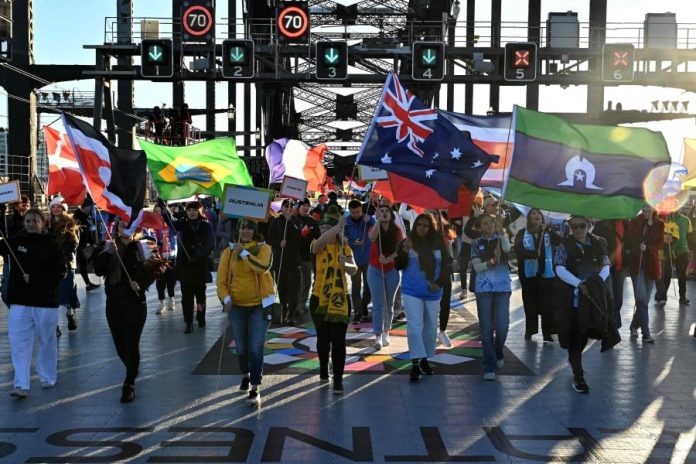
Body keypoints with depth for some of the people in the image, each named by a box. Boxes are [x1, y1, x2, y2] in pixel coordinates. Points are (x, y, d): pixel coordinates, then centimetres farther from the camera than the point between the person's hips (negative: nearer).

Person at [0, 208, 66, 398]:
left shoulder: (51, 244, -4)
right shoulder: (15, 241, 5)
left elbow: (61, 272, -8)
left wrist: (35, 279, -16)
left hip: (46, 302, -2)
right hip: (19, 301, 2)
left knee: (47, 341, 11)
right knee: (19, 343, -4)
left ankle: (48, 377, 28)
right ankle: (21, 385, -3)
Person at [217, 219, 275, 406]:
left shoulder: (264, 248, -5)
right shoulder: (229, 251, 1)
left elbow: (263, 267, -25)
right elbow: (221, 278, 0)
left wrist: (244, 252, -24)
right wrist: (226, 298, -13)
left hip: (260, 305, -3)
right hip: (237, 306, 3)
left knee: (256, 347, -9)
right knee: (241, 347, 15)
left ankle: (255, 389, -3)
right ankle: (245, 376, 42)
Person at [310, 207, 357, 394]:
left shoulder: (345, 248, 1)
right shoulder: (318, 246, -3)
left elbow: (354, 270, -13)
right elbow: (323, 240, -29)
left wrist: (345, 264, -34)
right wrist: (339, 225, -30)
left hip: (340, 299, 0)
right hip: (319, 299, 0)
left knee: (338, 340, -5)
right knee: (323, 338, 14)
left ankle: (338, 379, 0)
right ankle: (323, 368, 38)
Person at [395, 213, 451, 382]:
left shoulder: (439, 244, 2)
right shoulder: (406, 243, -1)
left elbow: (446, 266, 5)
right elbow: (399, 266, -5)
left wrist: (439, 283, -9)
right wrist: (405, 251, -22)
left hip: (433, 293, 2)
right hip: (411, 292, -2)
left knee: (430, 327, 11)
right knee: (414, 326, -12)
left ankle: (425, 360, 27)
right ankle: (415, 365, -13)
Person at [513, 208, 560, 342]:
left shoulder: (549, 233, 9)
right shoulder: (522, 234, 6)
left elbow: (560, 243, -7)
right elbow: (518, 250, -7)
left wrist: (549, 230, -19)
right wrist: (534, 253, -20)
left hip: (547, 273, 0)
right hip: (529, 273, 0)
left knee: (547, 304, -5)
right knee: (530, 303, 5)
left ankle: (547, 333, -4)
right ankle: (530, 331, 16)